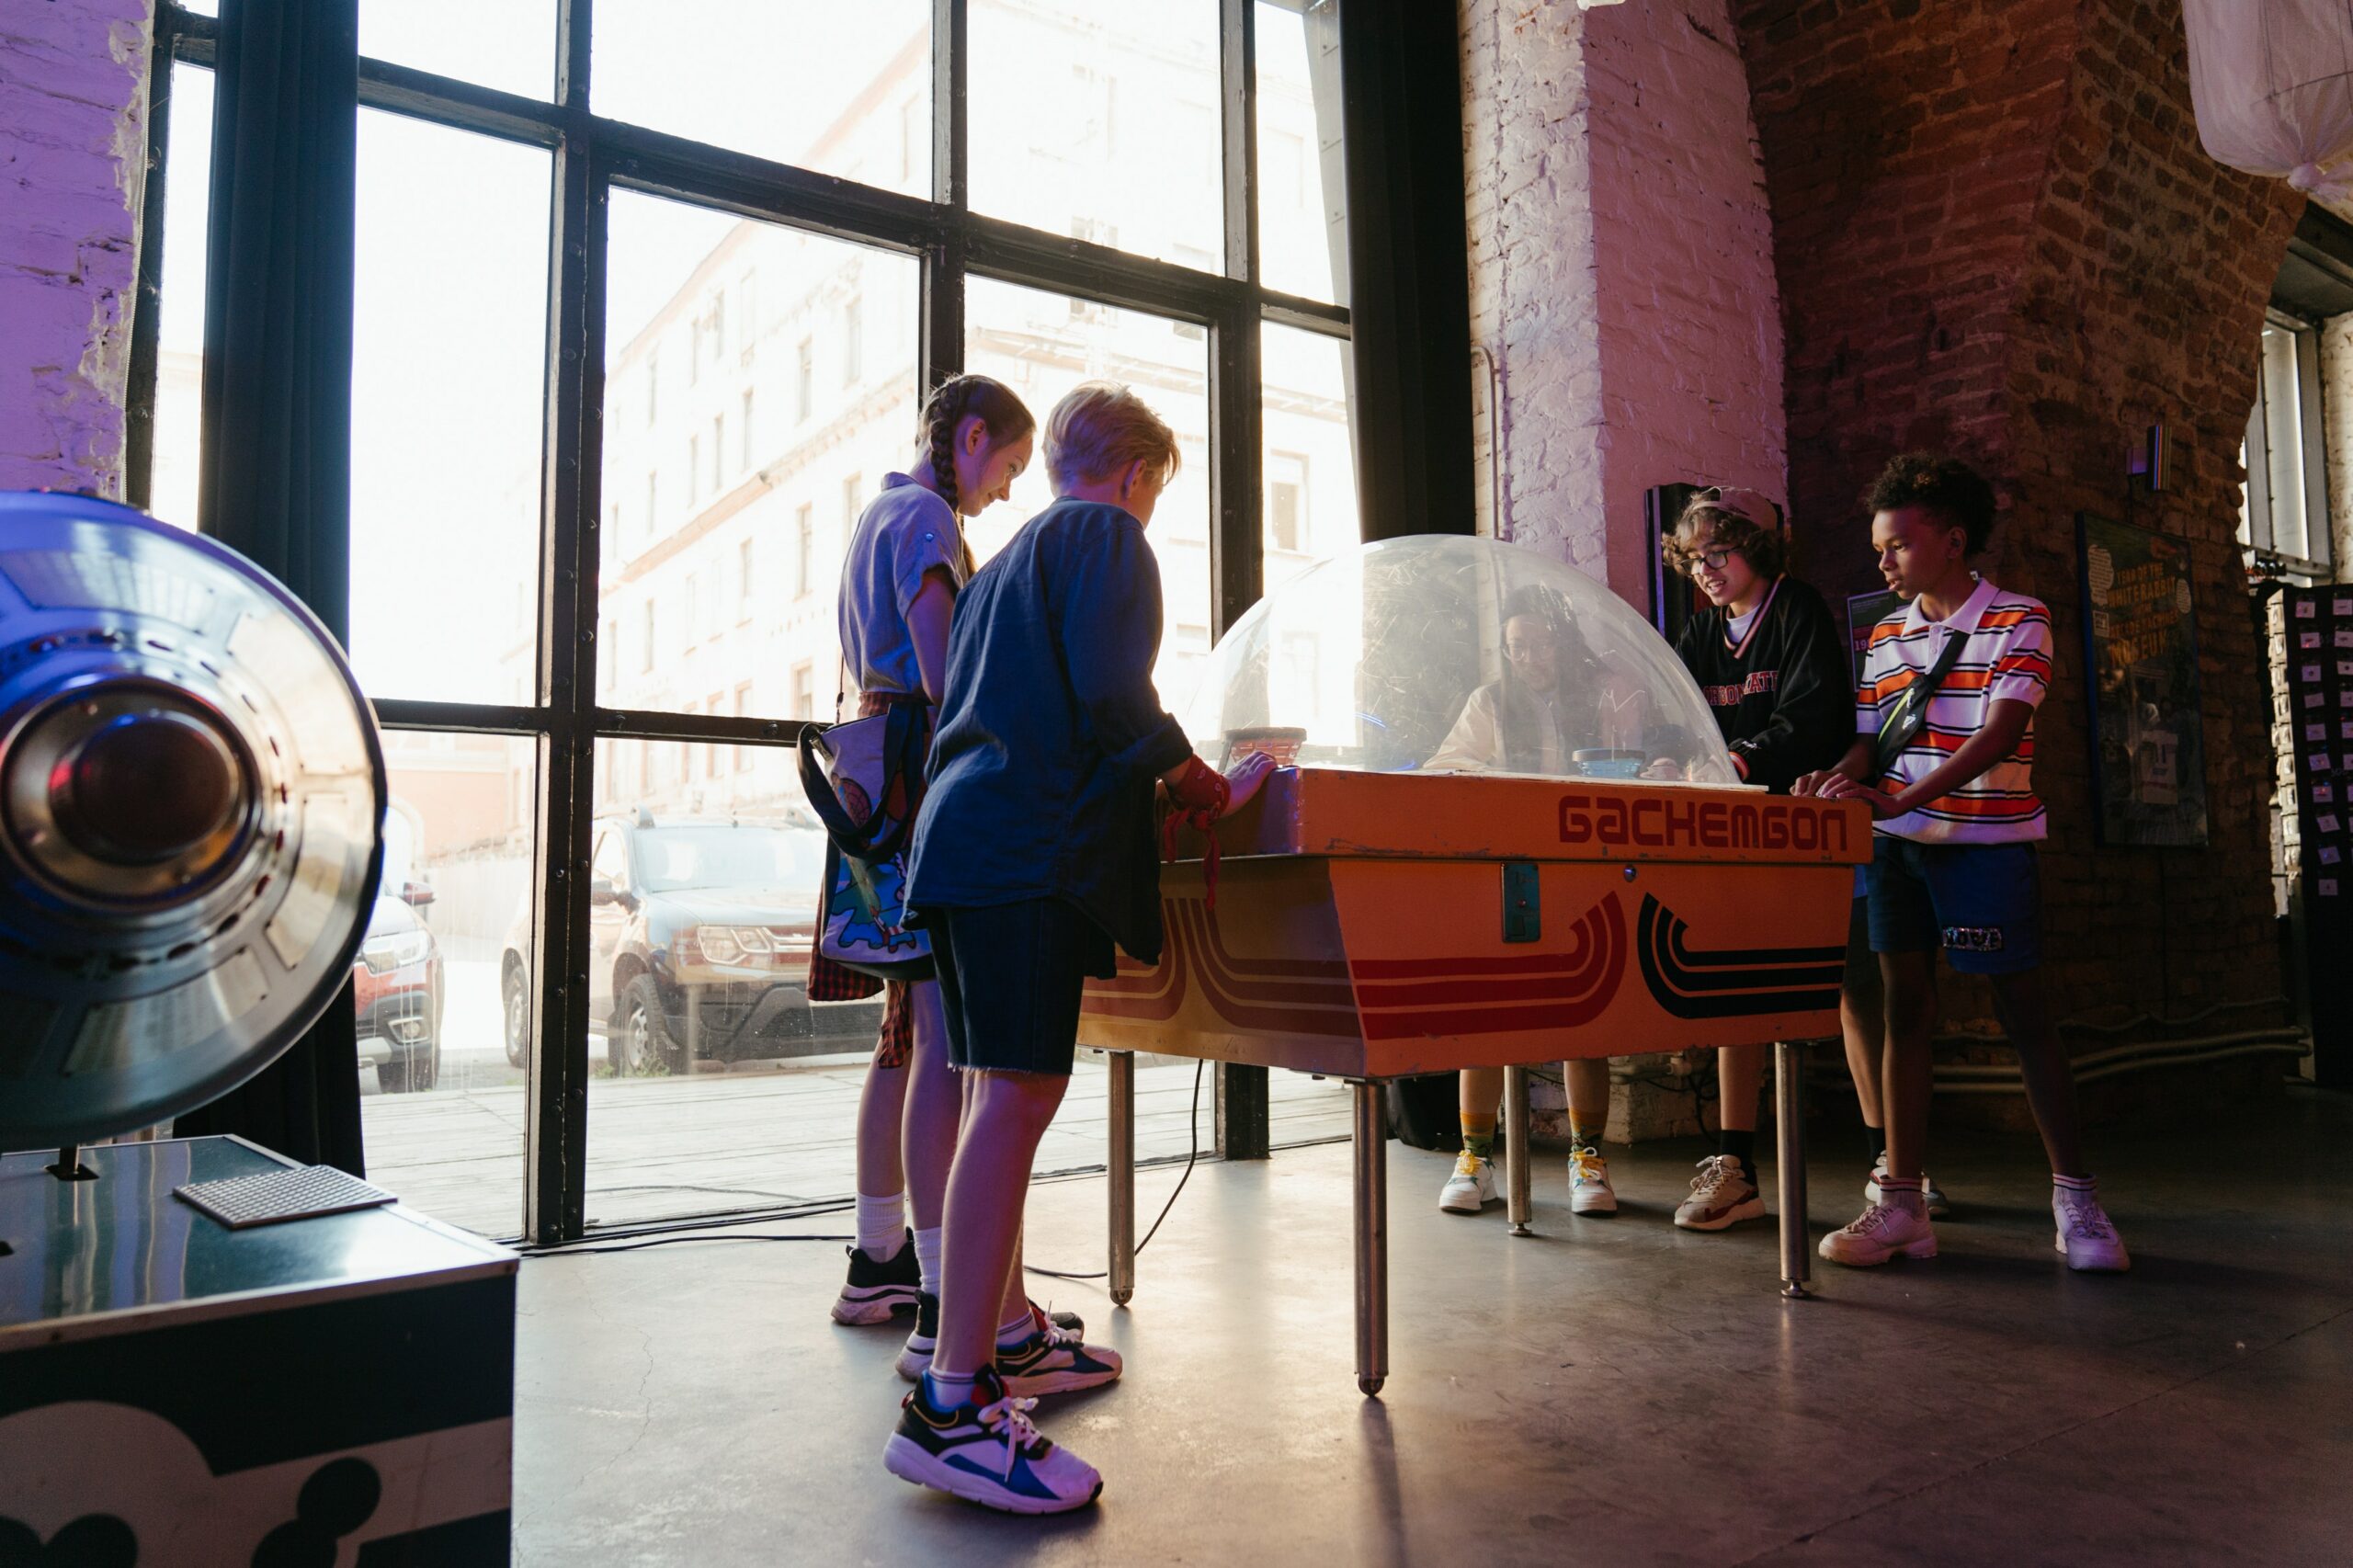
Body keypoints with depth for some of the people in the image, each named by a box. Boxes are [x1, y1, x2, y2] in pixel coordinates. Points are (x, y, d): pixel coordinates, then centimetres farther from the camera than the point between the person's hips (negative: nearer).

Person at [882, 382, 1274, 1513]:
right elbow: (1114, 699, -14)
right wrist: (1208, 790, -2)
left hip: (967, 830, 10)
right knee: (1018, 1092, -14)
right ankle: (951, 1406, -14)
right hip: (1036, 845, -10)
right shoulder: (1108, 535, 1)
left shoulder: (1009, 556, 28)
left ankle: (1004, 1333, 26)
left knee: (1000, 1092, 14)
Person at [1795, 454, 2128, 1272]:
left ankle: (2074, 1199, 15)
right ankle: (1902, 1203, 9)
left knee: (2023, 1012, 1)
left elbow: (1998, 737, -16)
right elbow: (1869, 743, 10)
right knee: (1905, 1008, 5)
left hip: (1987, 842, -5)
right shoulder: (1885, 637, 12)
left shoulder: (2018, 622, -4)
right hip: (1897, 846, 5)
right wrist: (1835, 781, -13)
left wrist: (1899, 800, -27)